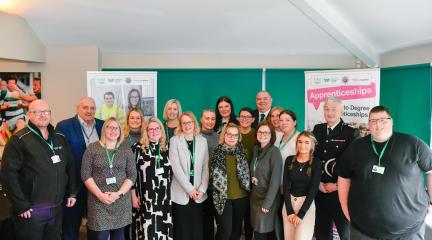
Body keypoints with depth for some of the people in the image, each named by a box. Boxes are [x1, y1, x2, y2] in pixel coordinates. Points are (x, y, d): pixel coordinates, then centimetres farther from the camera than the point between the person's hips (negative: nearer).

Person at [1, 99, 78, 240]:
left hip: (57, 208, 5)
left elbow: (70, 166, 14)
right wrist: (21, 205, -16)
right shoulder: (19, 140, -9)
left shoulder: (60, 138, 9)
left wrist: (72, 193, 8)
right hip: (31, 209, -5)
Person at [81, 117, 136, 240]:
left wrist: (119, 193, -11)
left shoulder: (126, 148, 5)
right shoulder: (92, 148, 2)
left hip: (121, 200, 2)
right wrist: (100, 195, -12)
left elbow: (132, 175, 1)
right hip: (98, 200, -1)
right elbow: (86, 175, -3)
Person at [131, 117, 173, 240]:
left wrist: (171, 193, 11)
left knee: (162, 229, 8)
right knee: (147, 230, 1)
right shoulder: (139, 148, -3)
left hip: (164, 198, 3)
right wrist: (133, 196, -5)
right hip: (145, 198, -3)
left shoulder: (167, 148, 7)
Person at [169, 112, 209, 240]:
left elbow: (206, 167, 5)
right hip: (181, 193, -2)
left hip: (198, 193, 3)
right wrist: (189, 189, -13)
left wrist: (202, 189, -5)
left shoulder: (202, 141, 7)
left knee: (197, 229, 7)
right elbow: (176, 167, -10)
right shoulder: (174, 140, -2)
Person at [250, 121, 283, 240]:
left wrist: (267, 203, -18)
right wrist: (252, 192, 2)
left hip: (267, 199, -6)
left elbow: (275, 180, -18)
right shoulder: (256, 149, 5)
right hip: (255, 197, 6)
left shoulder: (274, 152, -14)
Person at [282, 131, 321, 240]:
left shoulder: (316, 163, -7)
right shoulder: (289, 160, 0)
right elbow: (286, 186, -2)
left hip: (307, 204, -3)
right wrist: (289, 211, -10)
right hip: (289, 202, 3)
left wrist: (300, 214, -14)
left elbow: (313, 190, -10)